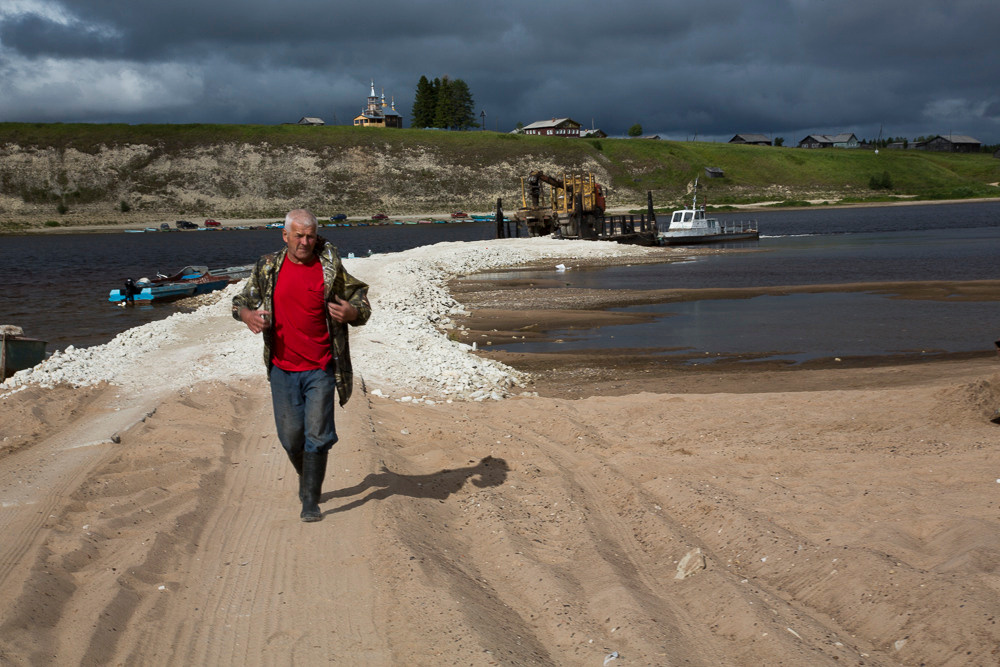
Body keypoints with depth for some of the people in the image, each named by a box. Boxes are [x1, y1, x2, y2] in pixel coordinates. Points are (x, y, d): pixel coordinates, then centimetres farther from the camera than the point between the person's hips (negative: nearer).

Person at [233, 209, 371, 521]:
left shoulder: (330, 269, -2)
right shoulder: (268, 267, 3)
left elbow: (361, 301, 5)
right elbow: (241, 300, 14)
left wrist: (353, 313, -19)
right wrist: (247, 315, -9)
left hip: (321, 369, -2)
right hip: (283, 367, 2)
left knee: (317, 434, -6)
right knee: (291, 436, 9)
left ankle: (310, 501, 4)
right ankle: (306, 477, 38)